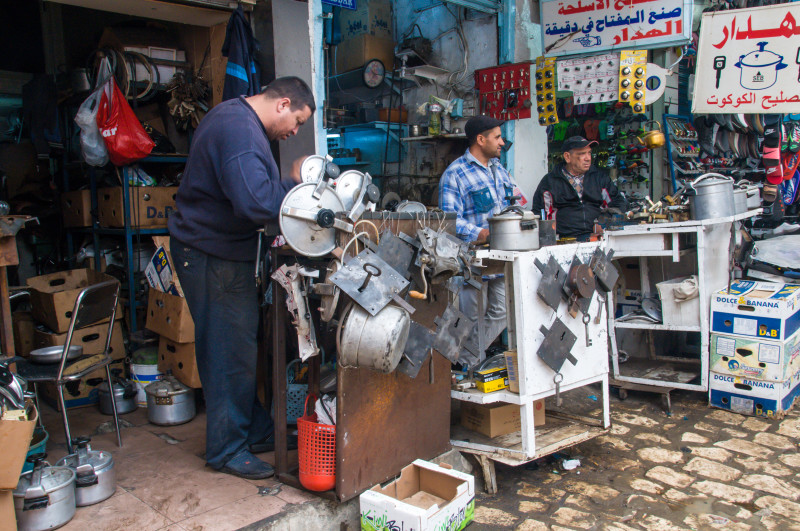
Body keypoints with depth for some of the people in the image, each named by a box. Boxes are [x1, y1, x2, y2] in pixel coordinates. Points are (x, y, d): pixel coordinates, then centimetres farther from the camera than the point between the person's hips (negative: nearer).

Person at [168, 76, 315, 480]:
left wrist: (289, 185, 3)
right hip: (212, 256, -11)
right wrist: (294, 182, -16)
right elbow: (255, 204, -33)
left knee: (241, 345, 16)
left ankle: (255, 430, 29)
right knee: (231, 354, -1)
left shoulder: (236, 117, 14)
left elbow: (249, 187, 19)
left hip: (223, 252, 11)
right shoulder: (240, 131, -22)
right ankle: (227, 449, 13)